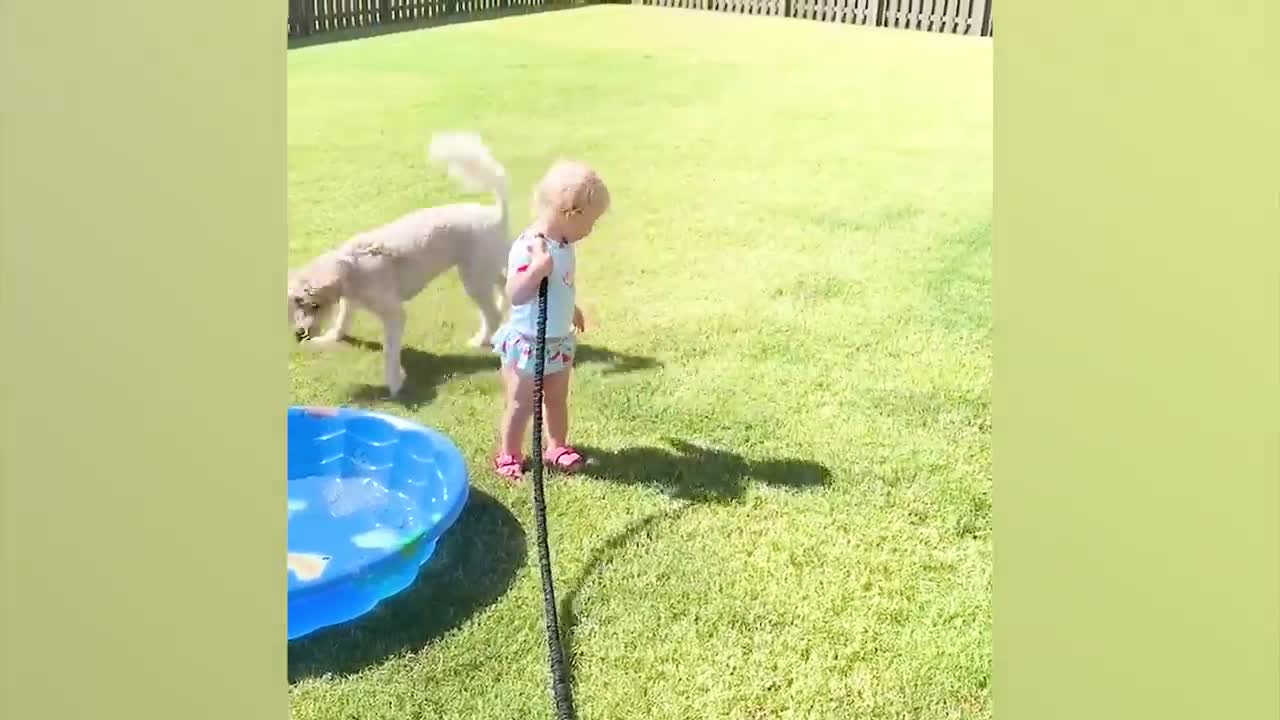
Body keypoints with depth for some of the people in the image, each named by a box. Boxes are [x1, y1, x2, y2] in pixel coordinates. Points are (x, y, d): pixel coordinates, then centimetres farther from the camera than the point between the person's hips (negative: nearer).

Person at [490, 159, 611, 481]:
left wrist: (571, 309, 29)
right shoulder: (527, 247, -28)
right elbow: (514, 295, -33)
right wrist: (538, 269, -45)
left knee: (557, 399, 21)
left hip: (560, 341, 8)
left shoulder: (563, 245, -1)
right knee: (521, 405, 9)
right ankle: (509, 455, 27)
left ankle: (556, 447, 39)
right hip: (527, 343, -8)